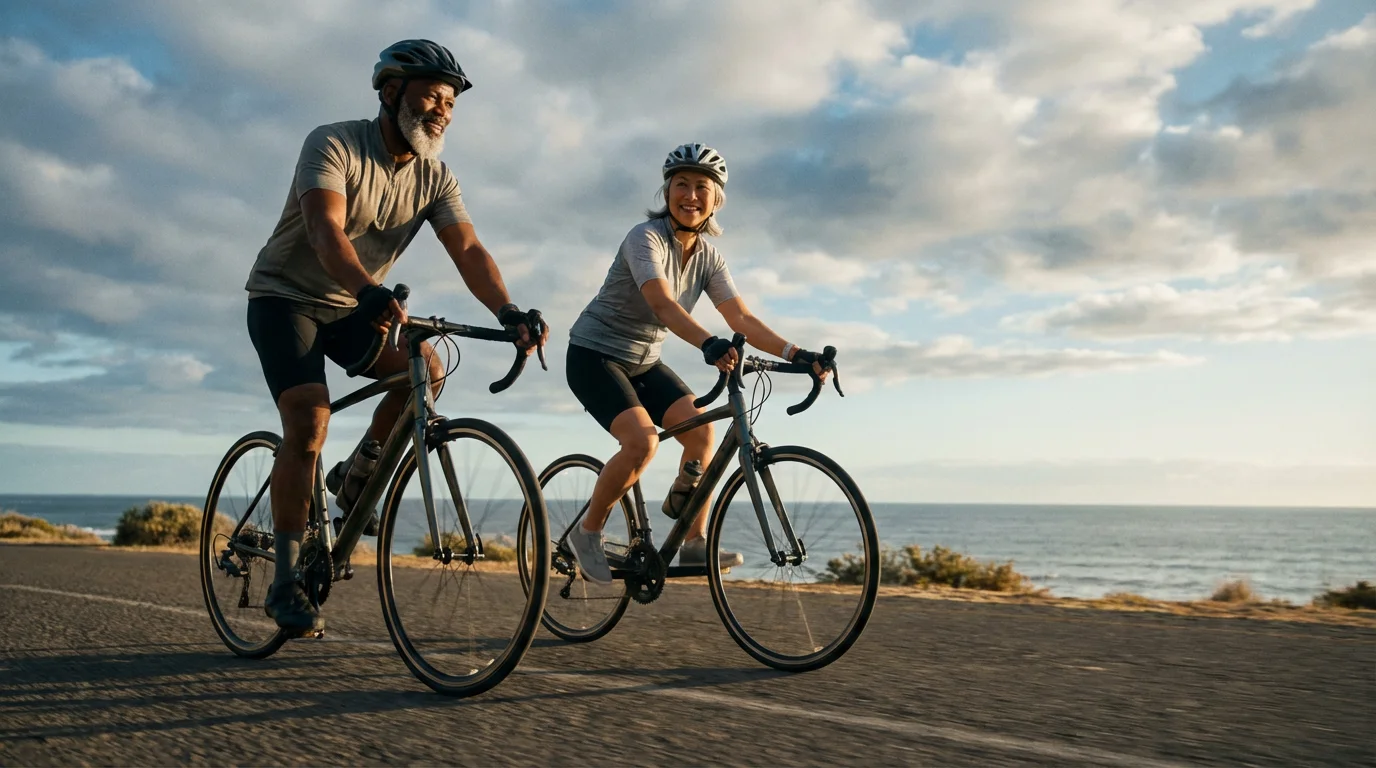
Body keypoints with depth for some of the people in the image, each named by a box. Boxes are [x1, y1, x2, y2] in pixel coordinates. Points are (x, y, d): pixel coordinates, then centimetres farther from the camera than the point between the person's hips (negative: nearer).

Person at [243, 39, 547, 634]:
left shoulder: (434, 177, -4)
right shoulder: (333, 145, -20)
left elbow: (468, 250, -17)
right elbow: (326, 231, -36)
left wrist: (508, 313, -36)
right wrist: (370, 292, -56)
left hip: (352, 307, 5)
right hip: (284, 296, -5)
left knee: (425, 368, -21)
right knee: (309, 423, -21)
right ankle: (285, 584, -12)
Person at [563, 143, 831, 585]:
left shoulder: (708, 256, 0)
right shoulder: (646, 237, -21)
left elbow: (742, 318, -8)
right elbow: (662, 304, -37)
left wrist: (795, 354, -21)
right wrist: (709, 344, -54)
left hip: (644, 362, 7)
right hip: (595, 355, -7)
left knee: (701, 430, -10)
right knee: (642, 441, -25)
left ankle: (695, 542, 0)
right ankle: (587, 532, -5)